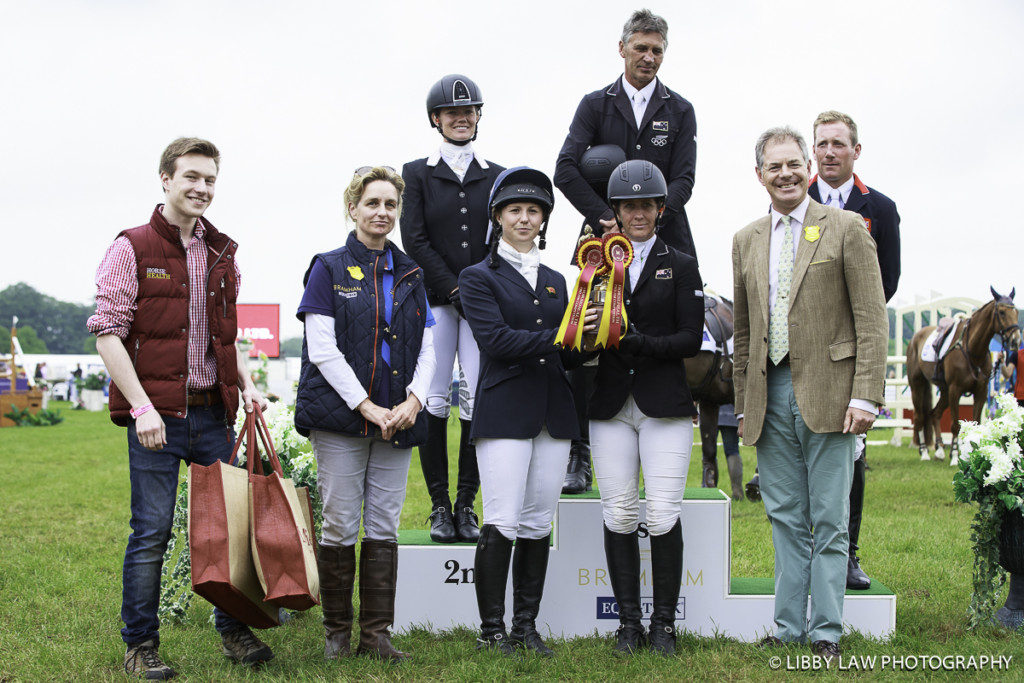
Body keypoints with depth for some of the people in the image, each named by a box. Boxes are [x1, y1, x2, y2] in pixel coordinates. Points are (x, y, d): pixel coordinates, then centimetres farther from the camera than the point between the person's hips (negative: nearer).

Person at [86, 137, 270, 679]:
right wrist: (141, 406, -15)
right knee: (151, 532, -1)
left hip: (213, 412, 5)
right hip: (155, 415, -5)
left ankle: (233, 628, 23)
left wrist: (247, 385, 6)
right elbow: (107, 333, -8)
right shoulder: (132, 248, -4)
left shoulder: (221, 252, 14)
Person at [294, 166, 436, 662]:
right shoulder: (330, 268, 1)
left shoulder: (409, 275, 14)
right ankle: (337, 630, 12)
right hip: (341, 416, -3)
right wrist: (368, 408, -13)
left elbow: (427, 347, 11)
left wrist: (413, 401, -6)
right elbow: (322, 349, -7)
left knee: (384, 529, 4)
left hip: (397, 418, 4)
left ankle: (376, 633, 11)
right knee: (341, 527, -1)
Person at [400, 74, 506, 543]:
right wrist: (453, 288, -9)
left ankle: (466, 505, 2)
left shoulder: (496, 176, 13)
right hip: (434, 301, -1)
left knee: (478, 402, -5)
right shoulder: (417, 174, 7)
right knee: (435, 401, -3)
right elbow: (414, 239, -1)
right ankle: (439, 506, 4)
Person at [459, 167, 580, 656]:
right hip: (505, 411, -5)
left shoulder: (555, 281, 18)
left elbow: (567, 352, 16)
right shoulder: (479, 277, 2)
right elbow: (496, 339, -12)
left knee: (538, 525, 6)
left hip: (554, 414, 5)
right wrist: (560, 339, -19)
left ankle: (527, 625, 14)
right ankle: (491, 630, 1)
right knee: (501, 525, -8)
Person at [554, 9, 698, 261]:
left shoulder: (681, 111, 9)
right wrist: (605, 218, -14)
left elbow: (684, 180, 1)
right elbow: (564, 171, -3)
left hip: (666, 236, 1)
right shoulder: (594, 105, 7)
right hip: (608, 240, 0)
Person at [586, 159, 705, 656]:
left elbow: (691, 339, -2)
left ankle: (664, 624, 6)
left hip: (665, 405, -2)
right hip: (611, 406, 2)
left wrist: (643, 344, -16)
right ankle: (628, 623, 11)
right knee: (618, 516, 0)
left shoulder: (681, 267, 6)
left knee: (663, 517, -7)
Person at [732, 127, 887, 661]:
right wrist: (743, 404, 13)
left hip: (827, 392, -4)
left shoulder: (846, 227, 0)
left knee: (829, 520, 1)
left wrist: (866, 395, -12)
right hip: (771, 395, 4)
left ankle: (826, 632, 9)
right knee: (786, 518, 9)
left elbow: (871, 319, -4)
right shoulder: (746, 240, 14)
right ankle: (789, 626, 17)